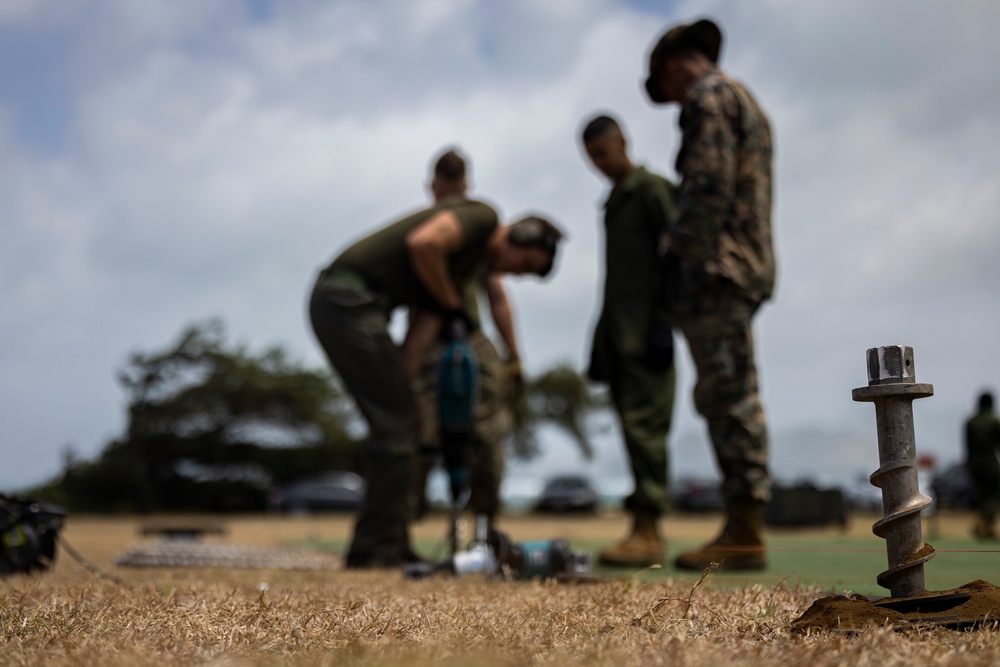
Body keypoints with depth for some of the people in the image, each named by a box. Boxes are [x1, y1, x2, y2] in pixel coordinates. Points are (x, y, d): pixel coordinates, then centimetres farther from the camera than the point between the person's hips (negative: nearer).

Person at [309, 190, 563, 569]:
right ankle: (374, 550, 1)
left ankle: (391, 549, 19)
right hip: (350, 297, -10)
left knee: (395, 422, 13)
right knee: (396, 421, -5)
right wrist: (450, 303, -6)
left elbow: (423, 331, 12)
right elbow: (422, 243, -21)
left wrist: (393, 374, -2)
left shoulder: (468, 267, 22)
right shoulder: (481, 216, -3)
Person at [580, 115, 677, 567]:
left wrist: (663, 323, -19)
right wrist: (601, 343, 17)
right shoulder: (612, 202, 23)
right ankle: (644, 529, 6)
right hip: (617, 334, 8)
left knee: (644, 421, -13)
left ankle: (648, 530, -15)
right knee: (634, 424, 5)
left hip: (645, 331, -8)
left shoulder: (652, 190, 0)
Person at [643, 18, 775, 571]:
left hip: (717, 270, -10)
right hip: (748, 264, 10)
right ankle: (742, 529, 11)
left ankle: (745, 535, -10)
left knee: (729, 396, -11)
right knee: (729, 397, 9)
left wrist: (678, 247, -12)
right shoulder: (745, 102, 27)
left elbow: (709, 187, -17)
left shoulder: (709, 96, -4)